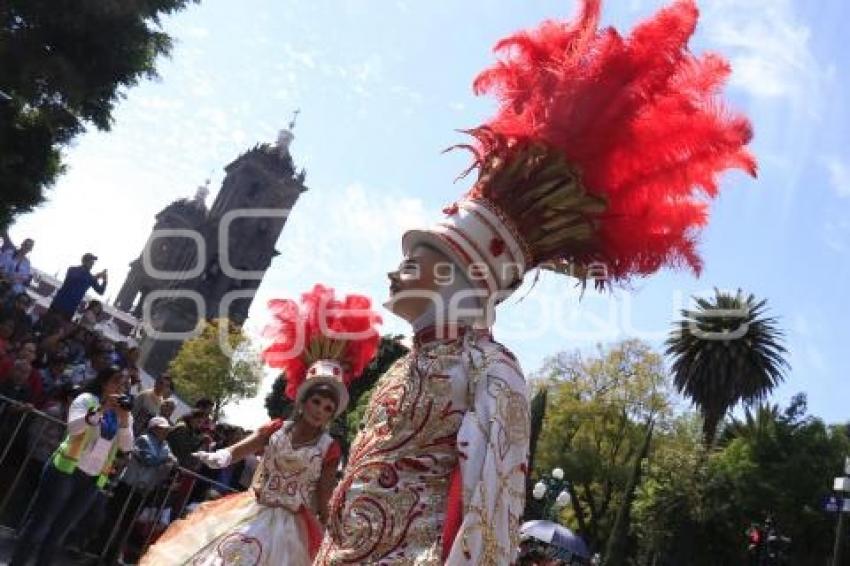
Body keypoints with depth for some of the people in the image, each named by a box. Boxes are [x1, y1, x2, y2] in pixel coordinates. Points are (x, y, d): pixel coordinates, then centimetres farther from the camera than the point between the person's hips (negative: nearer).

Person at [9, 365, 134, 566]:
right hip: (66, 470, -4)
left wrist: (124, 419, -15)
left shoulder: (124, 414, 12)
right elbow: (72, 427, -18)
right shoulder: (86, 399, -2)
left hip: (93, 480, 4)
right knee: (38, 524, -3)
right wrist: (101, 410, -27)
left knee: (58, 533, 9)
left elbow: (126, 446, -1)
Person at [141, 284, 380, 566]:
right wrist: (218, 457, -33)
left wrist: (326, 543, -5)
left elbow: (323, 503, -3)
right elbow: (236, 451, -11)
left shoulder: (330, 448, -5)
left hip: (289, 528, -2)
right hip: (249, 515, 3)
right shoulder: (276, 429, 0)